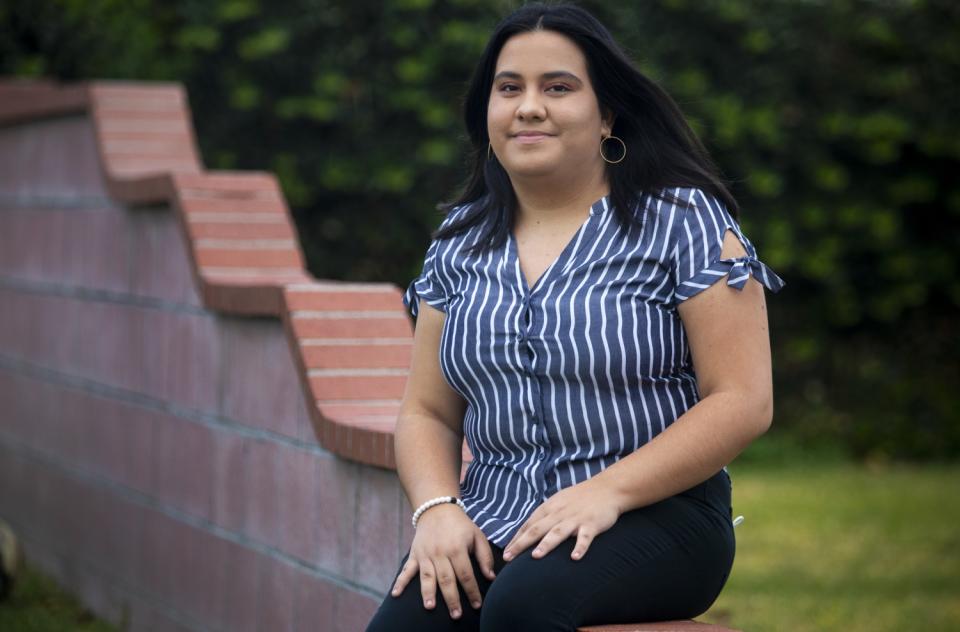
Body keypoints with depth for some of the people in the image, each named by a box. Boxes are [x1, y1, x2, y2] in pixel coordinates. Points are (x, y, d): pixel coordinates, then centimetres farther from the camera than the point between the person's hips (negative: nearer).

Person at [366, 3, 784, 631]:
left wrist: (606, 493, -18)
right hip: (494, 520, 4)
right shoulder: (460, 242, 13)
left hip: (654, 512, -3)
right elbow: (427, 413, 14)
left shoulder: (683, 220, -1)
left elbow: (743, 402, -8)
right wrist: (438, 508, -7)